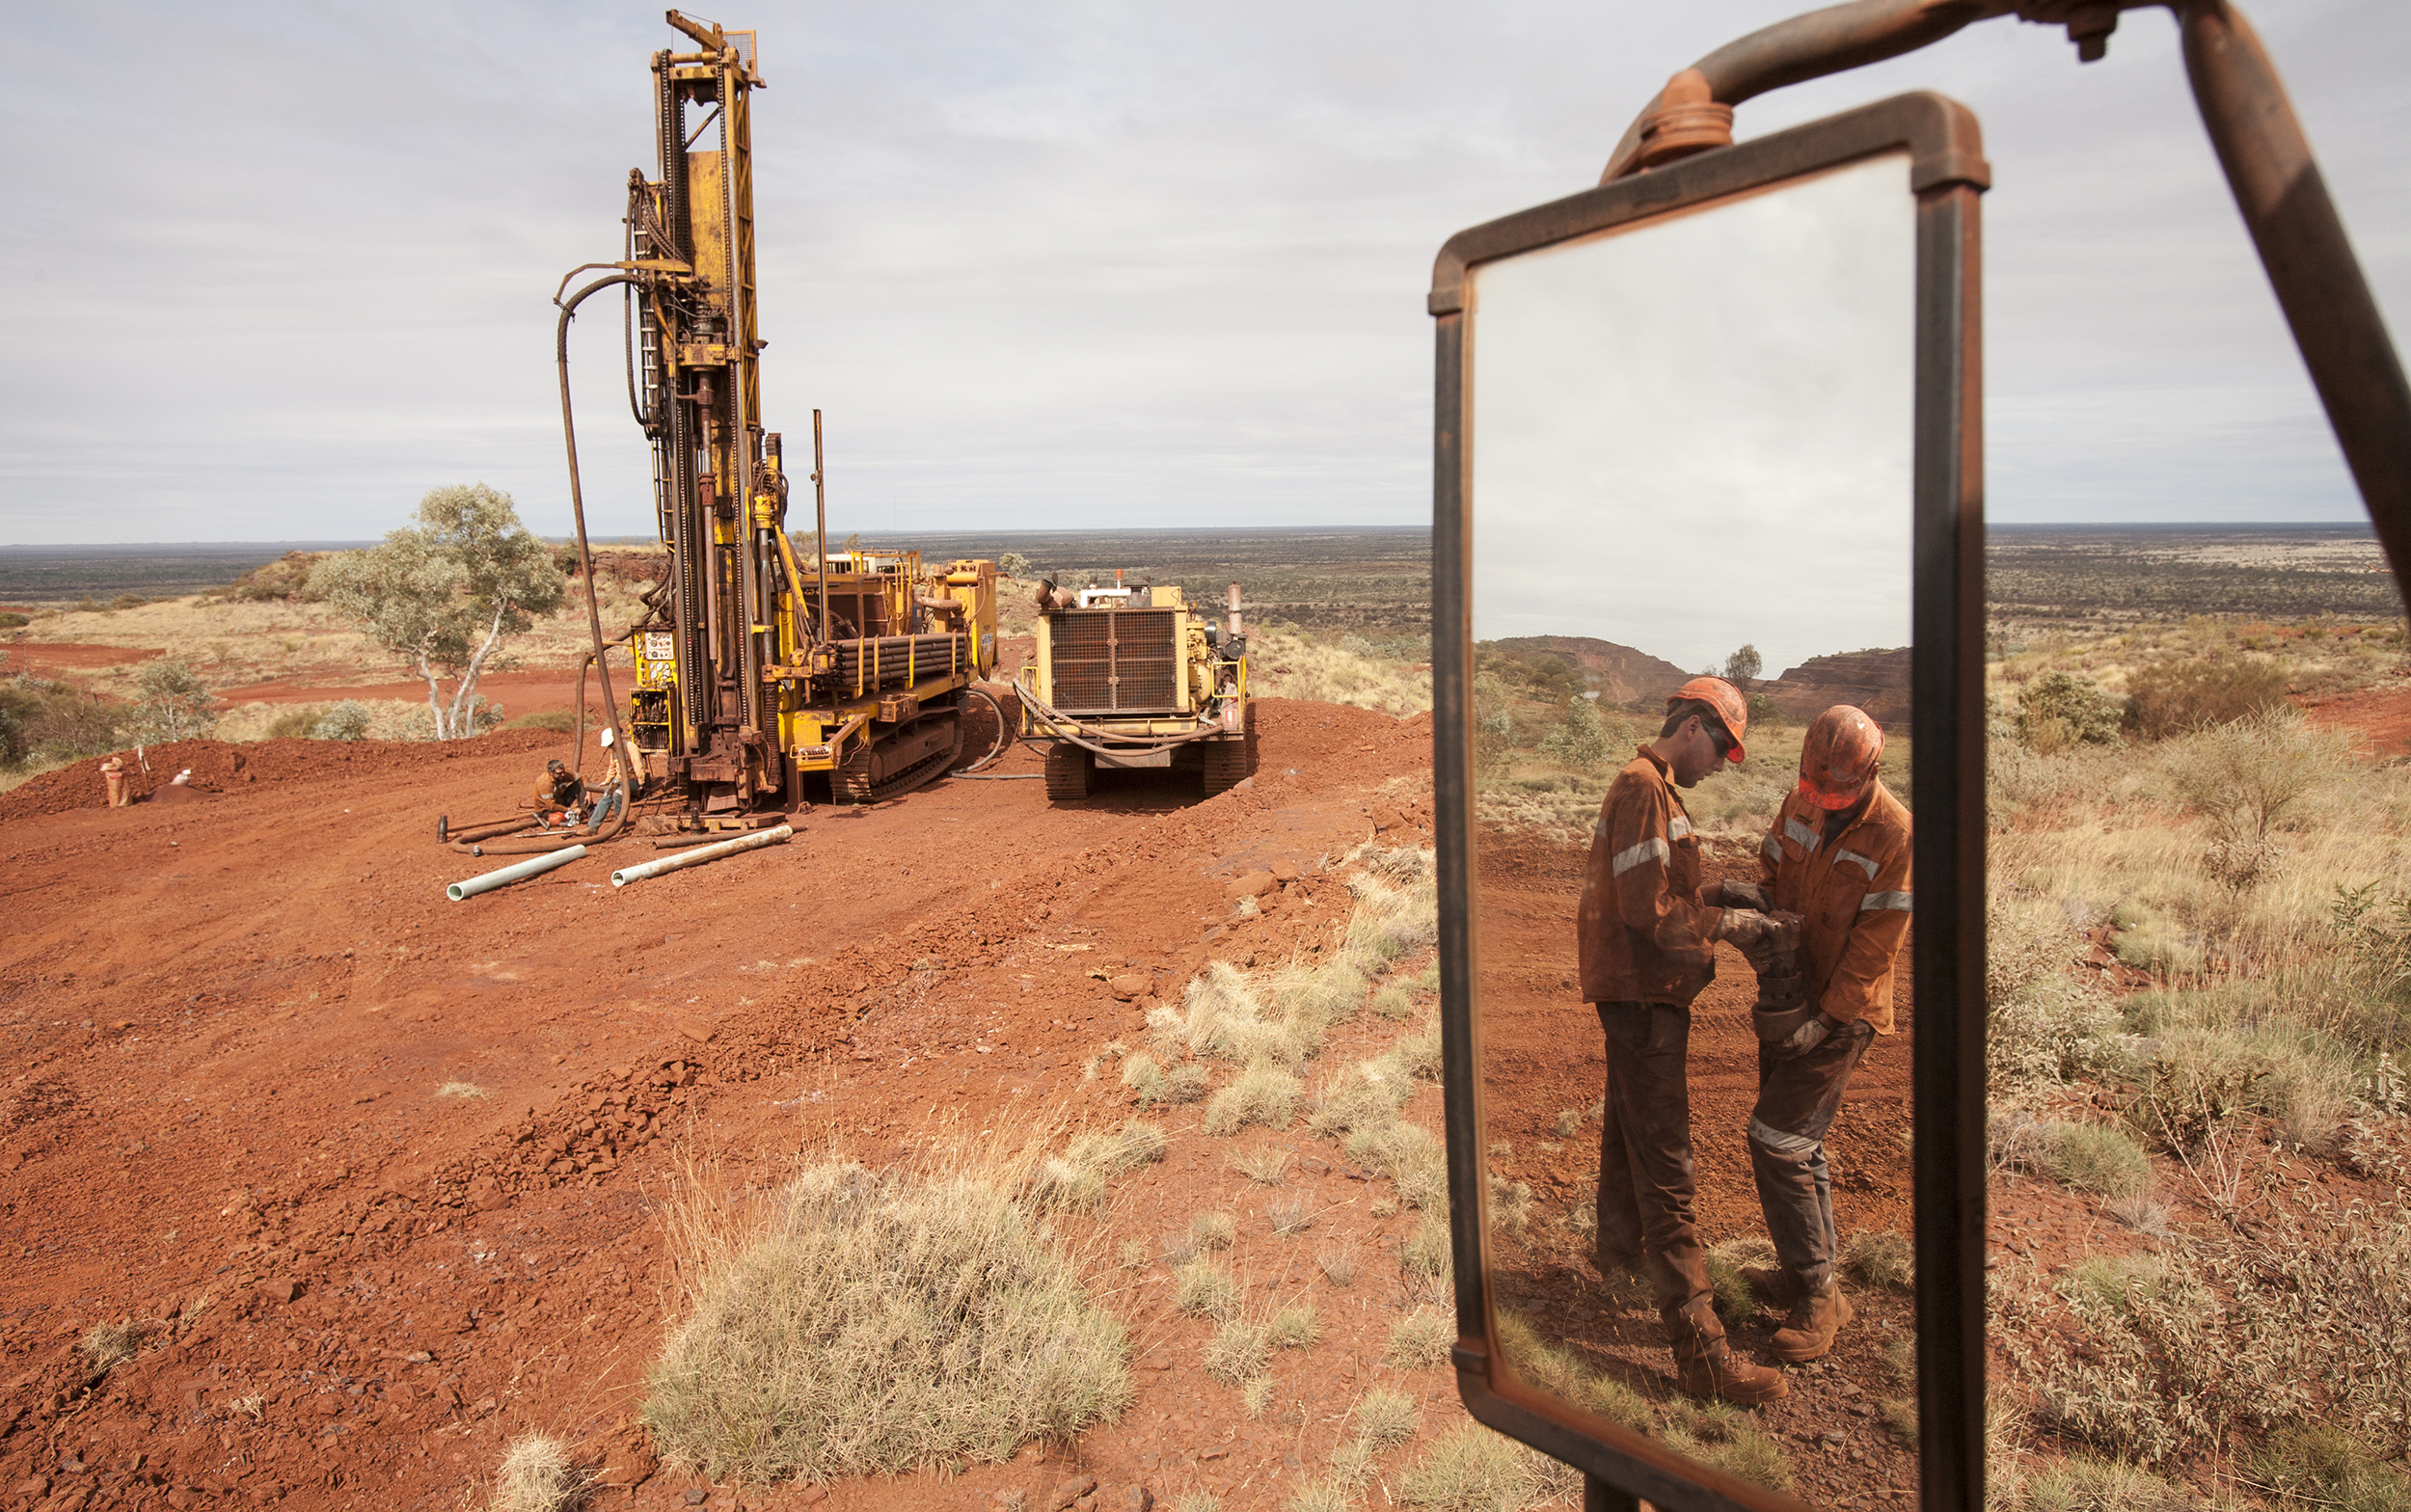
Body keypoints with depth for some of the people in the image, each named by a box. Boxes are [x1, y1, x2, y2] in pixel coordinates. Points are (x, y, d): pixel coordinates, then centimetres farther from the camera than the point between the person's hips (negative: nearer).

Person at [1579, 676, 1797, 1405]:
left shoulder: (1655, 789, 15)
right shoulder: (1643, 791, -19)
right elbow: (1648, 910, -24)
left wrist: (1725, 916, 5)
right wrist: (1728, 923, -14)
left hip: (1641, 993, 11)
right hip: (1642, 995, -11)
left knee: (1627, 1124, 27)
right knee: (1665, 1166, -10)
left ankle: (1621, 1247, 49)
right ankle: (1699, 1347, -8)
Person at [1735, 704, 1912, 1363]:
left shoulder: (1895, 835, -19)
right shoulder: (1801, 802, 0)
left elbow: (1875, 944, -18)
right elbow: (1774, 875, 10)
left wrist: (1824, 1017, -19)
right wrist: (1749, 897, -13)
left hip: (1841, 1012, -7)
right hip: (1789, 999, 7)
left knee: (1776, 1139, -10)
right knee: (1797, 1141, 15)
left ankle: (1815, 1294, 3)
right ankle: (1808, 1274, 30)